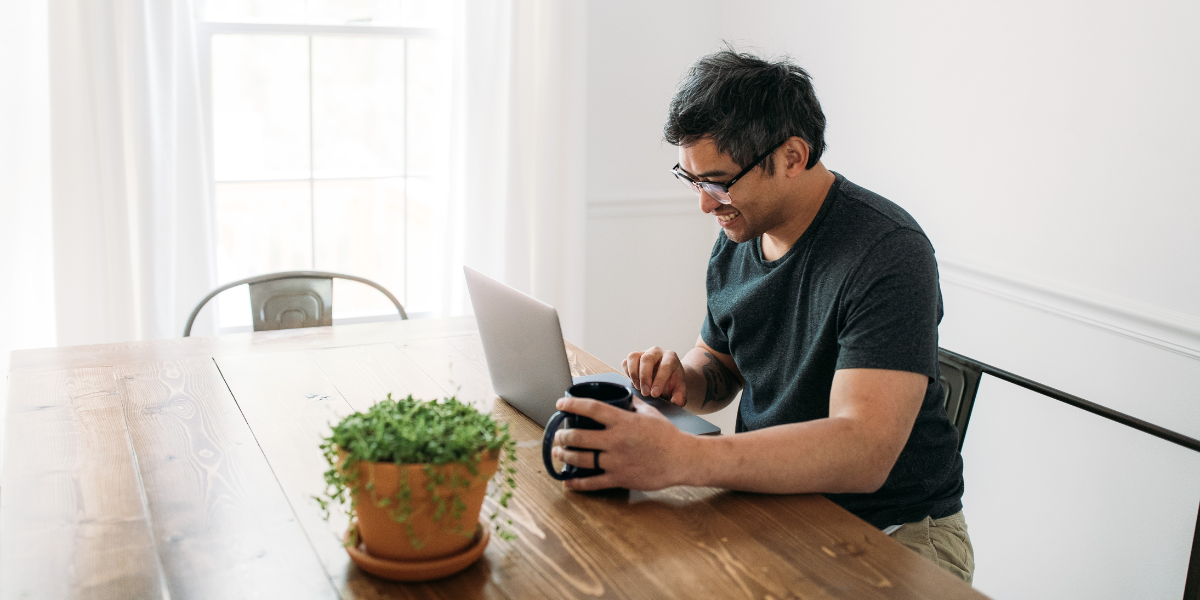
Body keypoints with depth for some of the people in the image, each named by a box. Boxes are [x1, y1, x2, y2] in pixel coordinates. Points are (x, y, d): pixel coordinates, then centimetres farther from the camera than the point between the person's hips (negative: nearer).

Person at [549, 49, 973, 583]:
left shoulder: (887, 255, -22)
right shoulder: (736, 241, 3)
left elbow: (863, 453, -33)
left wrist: (679, 458, -42)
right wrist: (683, 379, -7)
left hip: (895, 533, -6)